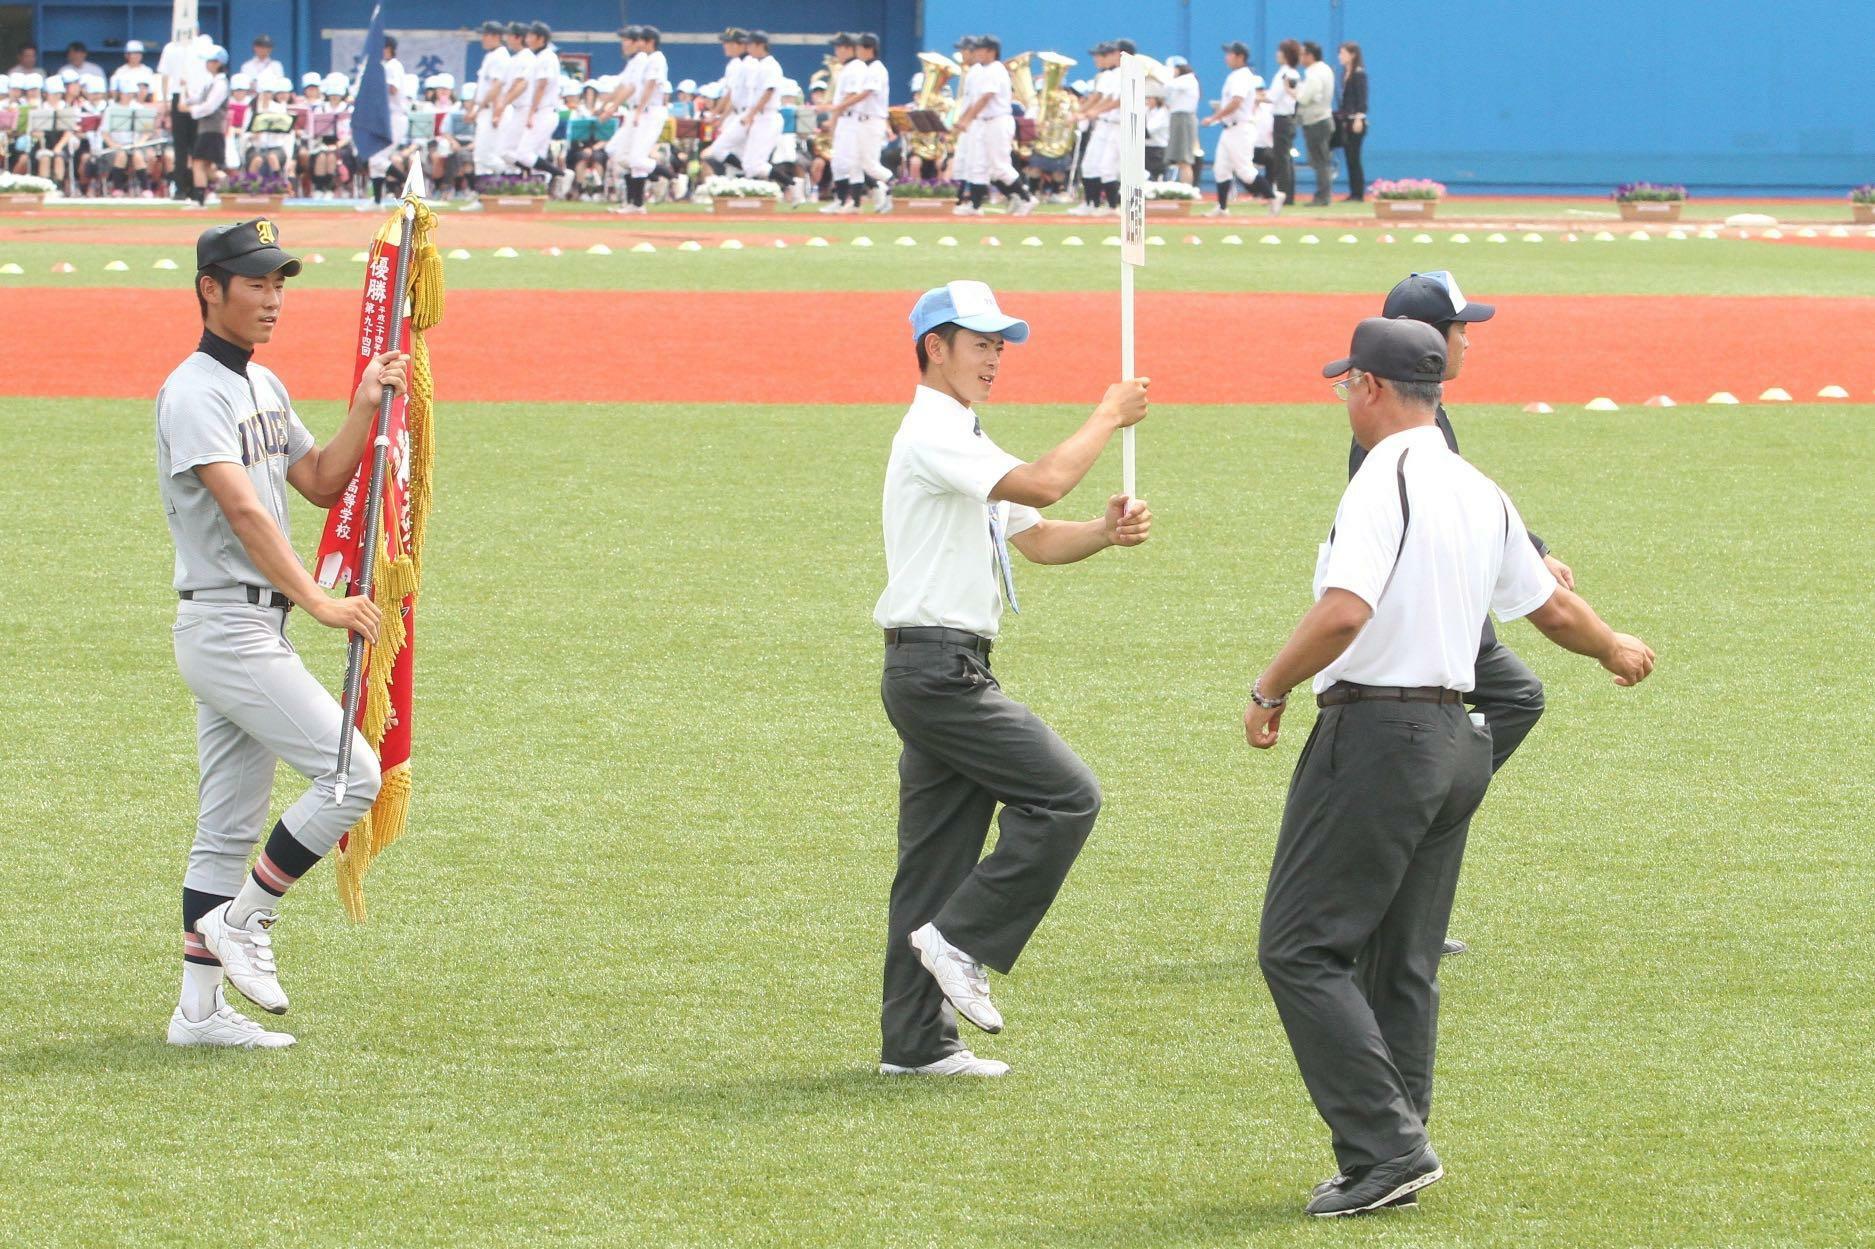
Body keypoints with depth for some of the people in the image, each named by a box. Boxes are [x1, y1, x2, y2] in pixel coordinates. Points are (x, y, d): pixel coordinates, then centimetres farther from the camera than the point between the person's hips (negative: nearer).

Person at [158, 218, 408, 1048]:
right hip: (225, 627, -10)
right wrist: (319, 603, -32)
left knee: (231, 824, 9)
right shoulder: (195, 393, -15)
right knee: (351, 774, -12)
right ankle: (245, 920, -2)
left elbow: (321, 483, 15)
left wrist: (367, 408, 1)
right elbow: (242, 511, -25)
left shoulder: (263, 387, 16)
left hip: (258, 629, 10)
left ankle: (200, 1010, 11)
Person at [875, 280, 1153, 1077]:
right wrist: (1109, 416, -11)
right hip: (938, 667, -10)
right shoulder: (933, 436, -12)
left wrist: (1105, 532, 1)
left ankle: (914, 1040, 8)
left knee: (938, 849, 8)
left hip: (942, 673, 10)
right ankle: (960, 942, -8)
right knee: (1065, 797, -11)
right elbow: (1043, 484, -24)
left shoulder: (964, 444, 23)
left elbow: (1037, 538, 21)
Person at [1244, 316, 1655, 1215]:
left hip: (1374, 730, -9)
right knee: (1401, 964, 13)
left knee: (1301, 948, -6)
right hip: (1457, 740, 9)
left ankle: (1387, 1146, -14)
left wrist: (1269, 689, -14)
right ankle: (1393, 1165, 13)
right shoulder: (1481, 495, 13)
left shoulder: (1384, 480, -13)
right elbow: (1552, 607, 23)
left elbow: (1346, 611, -27)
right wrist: (1617, 650, 43)